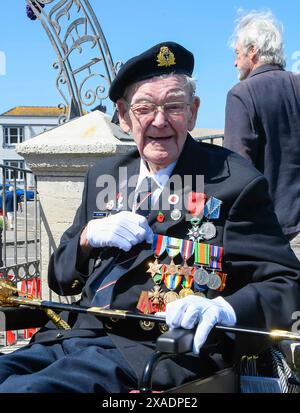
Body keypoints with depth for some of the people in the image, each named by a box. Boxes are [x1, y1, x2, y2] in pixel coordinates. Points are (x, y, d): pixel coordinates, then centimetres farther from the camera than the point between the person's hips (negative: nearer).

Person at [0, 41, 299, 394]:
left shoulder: (235, 182, -2)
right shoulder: (102, 177, 15)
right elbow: (59, 279, 19)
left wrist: (225, 309, -26)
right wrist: (89, 235, -3)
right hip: (75, 336, 6)